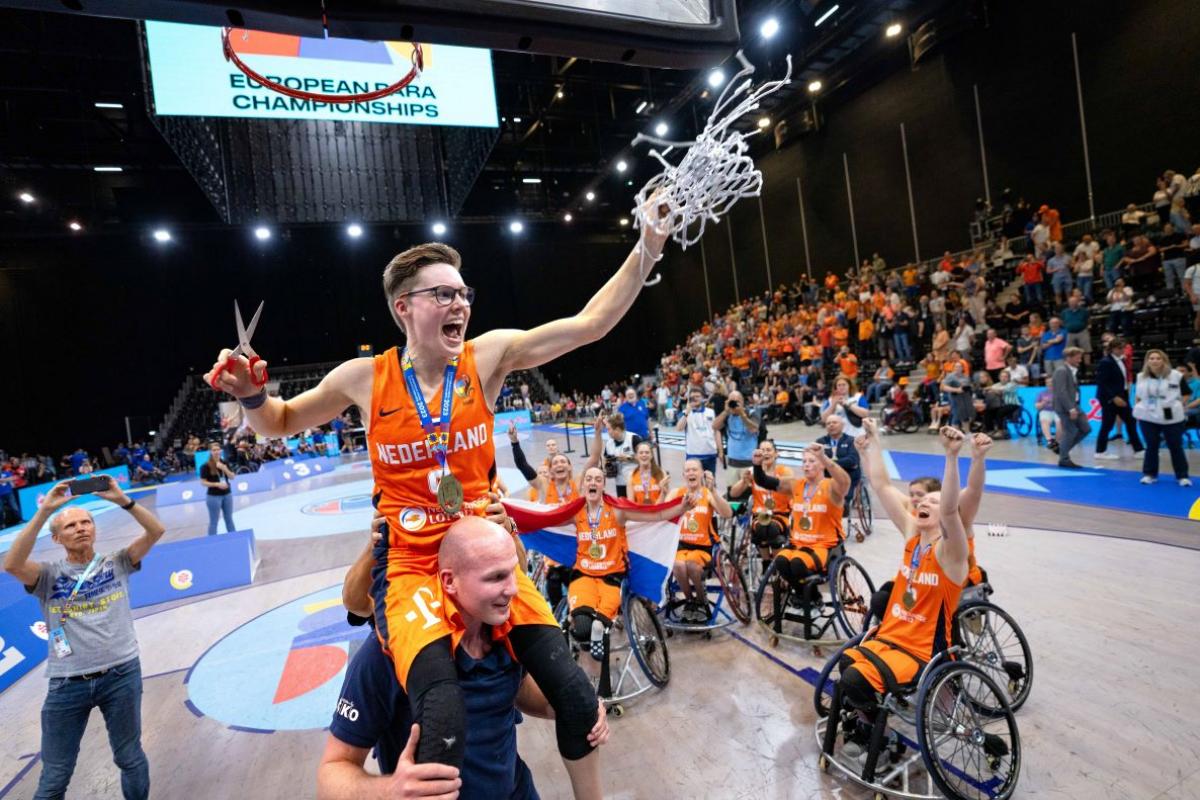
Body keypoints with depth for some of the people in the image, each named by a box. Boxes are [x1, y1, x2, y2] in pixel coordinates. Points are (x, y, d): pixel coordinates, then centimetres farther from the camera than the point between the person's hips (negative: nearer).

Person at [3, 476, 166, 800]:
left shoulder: (116, 564, 2)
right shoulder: (49, 575, 0)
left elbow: (156, 531, -10)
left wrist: (122, 500, -19)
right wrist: (44, 511, -23)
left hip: (121, 675, 0)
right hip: (67, 684, 0)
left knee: (130, 758, 16)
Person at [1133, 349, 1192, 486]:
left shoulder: (1176, 376, -6)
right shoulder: (1141, 377, 4)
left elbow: (1187, 393, 2)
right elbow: (1137, 395, 17)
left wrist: (1177, 404, -9)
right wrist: (1137, 408, 7)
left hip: (1171, 418, -2)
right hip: (1148, 417, 2)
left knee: (1175, 446, 4)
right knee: (1151, 446, 6)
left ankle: (1182, 476, 15)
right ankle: (1149, 474, 16)